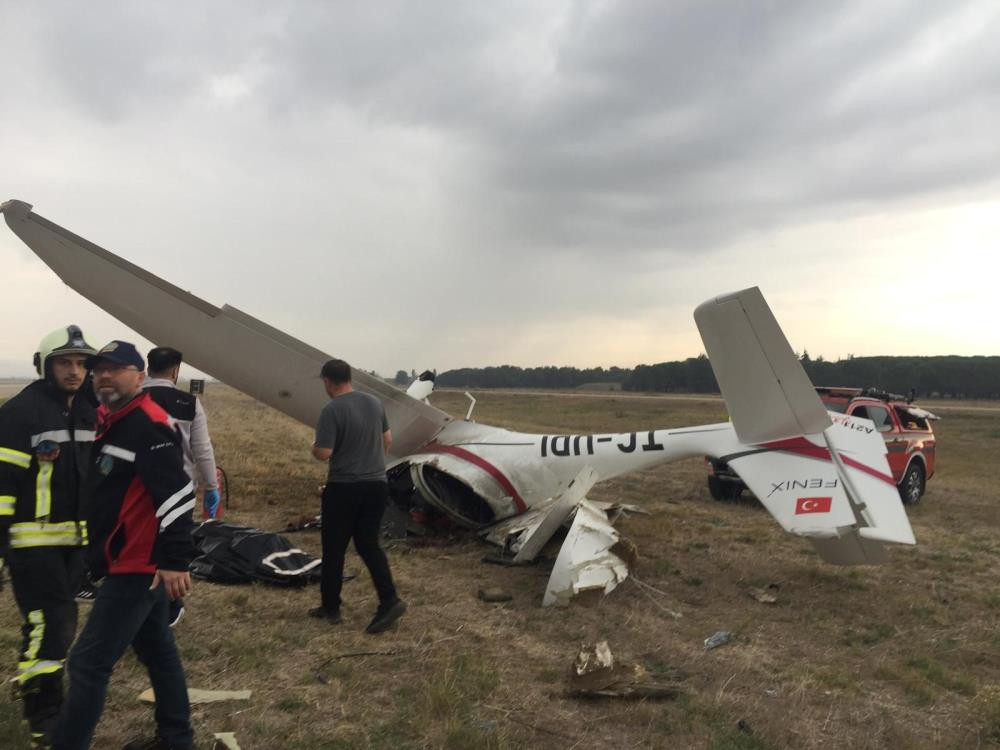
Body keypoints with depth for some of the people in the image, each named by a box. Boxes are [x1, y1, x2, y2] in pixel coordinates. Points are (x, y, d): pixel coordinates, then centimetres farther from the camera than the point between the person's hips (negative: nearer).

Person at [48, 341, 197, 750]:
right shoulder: (113, 421, 14)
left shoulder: (147, 425, -19)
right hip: (137, 564, 11)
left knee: (88, 663, -4)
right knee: (157, 650, 19)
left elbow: (177, 493, -26)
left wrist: (176, 561, -28)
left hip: (139, 567, -11)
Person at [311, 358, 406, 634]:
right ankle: (390, 600, 1)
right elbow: (387, 440, 14)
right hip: (377, 484, 6)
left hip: (344, 488, -6)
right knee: (369, 545, 13)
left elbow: (323, 453, -19)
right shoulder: (375, 403, 5)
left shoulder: (332, 410, -16)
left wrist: (313, 447, 3)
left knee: (334, 549, 10)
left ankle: (330, 607, 22)